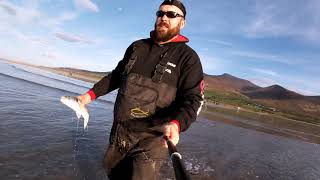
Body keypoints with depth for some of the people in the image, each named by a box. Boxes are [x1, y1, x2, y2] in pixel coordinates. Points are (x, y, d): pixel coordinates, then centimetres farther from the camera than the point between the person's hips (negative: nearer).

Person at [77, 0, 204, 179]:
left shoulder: (188, 57, -7)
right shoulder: (137, 47, 9)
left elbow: (193, 99, -13)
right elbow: (117, 75, 18)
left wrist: (176, 124, -32)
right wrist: (91, 94, 11)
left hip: (151, 137, -5)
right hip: (119, 130, 6)